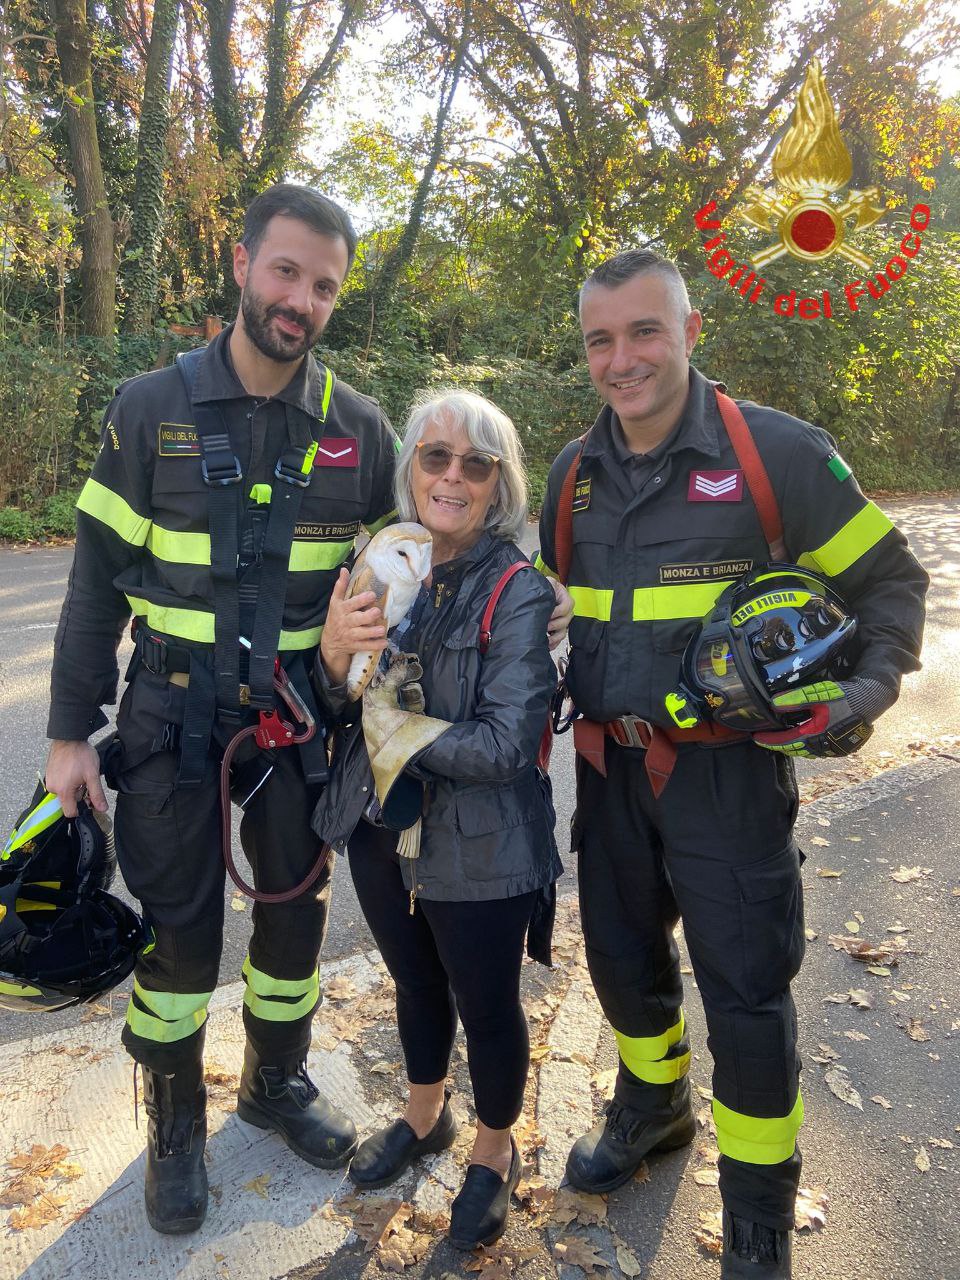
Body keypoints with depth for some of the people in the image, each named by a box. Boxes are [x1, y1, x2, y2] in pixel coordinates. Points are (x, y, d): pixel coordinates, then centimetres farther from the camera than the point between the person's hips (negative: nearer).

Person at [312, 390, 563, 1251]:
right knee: (416, 985, 26)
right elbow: (345, 706, 0)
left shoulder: (518, 592, -19)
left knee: (486, 1007, 16)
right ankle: (425, 1116, 55)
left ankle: (495, 1152, 45)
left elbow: (506, 745, -24)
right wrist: (335, 655, -22)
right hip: (383, 832, 5)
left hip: (479, 852, -5)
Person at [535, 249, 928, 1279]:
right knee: (621, 957, 18)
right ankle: (651, 1105, 49)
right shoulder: (574, 471, 5)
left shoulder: (777, 451, -11)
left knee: (745, 989, 3)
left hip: (728, 768, -4)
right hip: (611, 765, 5)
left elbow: (887, 579, -2)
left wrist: (864, 690, -17)